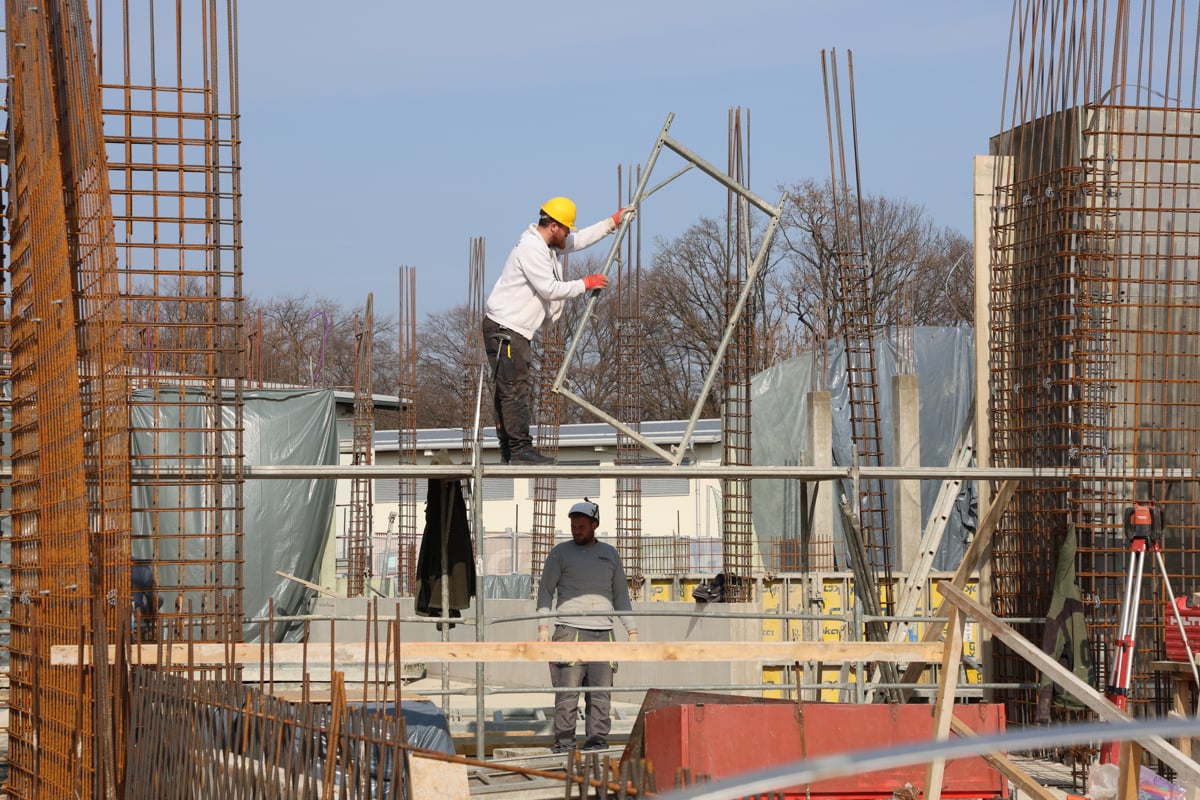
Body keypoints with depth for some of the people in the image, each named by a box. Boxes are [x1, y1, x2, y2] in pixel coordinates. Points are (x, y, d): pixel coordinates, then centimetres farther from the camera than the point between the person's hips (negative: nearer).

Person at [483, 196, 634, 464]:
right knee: (516, 389, -13)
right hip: (504, 329, -11)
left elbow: (579, 240, 31)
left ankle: (509, 451, 11)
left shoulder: (549, 246, 15)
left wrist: (612, 222, 29)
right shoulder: (530, 249, -18)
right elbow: (550, 290, -22)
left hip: (515, 331, 11)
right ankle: (520, 449, -17)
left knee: (509, 391, 10)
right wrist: (585, 284, -11)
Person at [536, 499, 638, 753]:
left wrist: (632, 630, 14)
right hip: (569, 630, -3)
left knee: (601, 693, -1)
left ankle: (597, 743, 1)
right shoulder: (560, 553, 8)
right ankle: (564, 744, -8)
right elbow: (545, 590, 5)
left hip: (602, 632, 3)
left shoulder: (609, 554, 17)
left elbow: (620, 594, 21)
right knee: (567, 691, -8)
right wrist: (543, 627, -7)